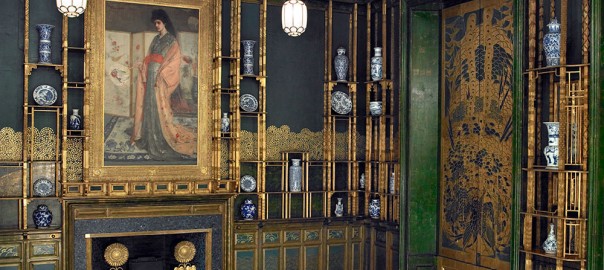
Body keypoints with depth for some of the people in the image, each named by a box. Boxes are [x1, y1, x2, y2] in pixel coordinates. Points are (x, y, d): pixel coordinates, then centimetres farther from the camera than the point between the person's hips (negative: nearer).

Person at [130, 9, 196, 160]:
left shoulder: (171, 41, -5)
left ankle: (161, 141, 1)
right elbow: (149, 58, 17)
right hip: (150, 75, 7)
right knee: (149, 106, 8)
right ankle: (149, 137, 17)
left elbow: (174, 61, -12)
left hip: (161, 78, -7)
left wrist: (161, 76, -18)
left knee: (159, 108, -6)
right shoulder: (155, 39, 16)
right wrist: (144, 71, 2)